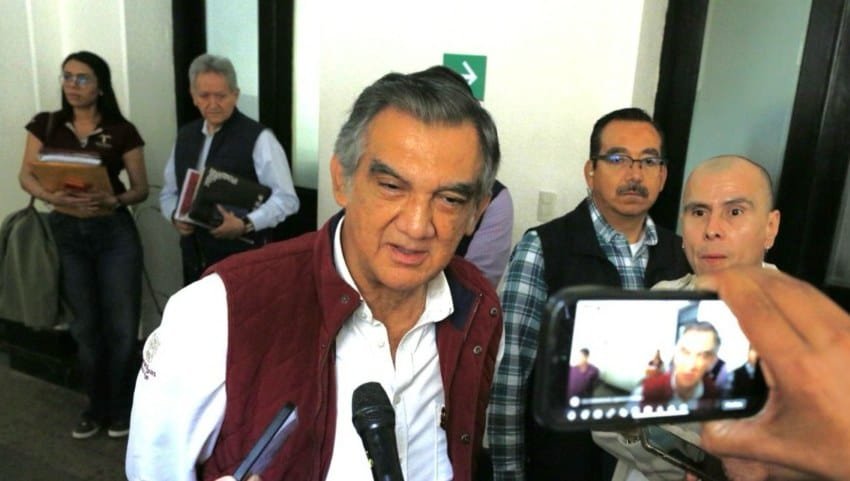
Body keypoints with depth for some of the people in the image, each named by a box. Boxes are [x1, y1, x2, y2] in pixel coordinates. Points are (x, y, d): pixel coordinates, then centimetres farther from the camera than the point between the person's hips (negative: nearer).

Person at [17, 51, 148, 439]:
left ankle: (120, 408, 19)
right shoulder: (45, 125, 5)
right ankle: (96, 406, 27)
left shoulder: (122, 132, -1)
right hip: (66, 232, 2)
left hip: (115, 232, -2)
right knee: (85, 326, 10)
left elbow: (141, 189, -1)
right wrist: (53, 196, -19)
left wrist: (114, 199, -22)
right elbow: (26, 176, 1)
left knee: (122, 325, -1)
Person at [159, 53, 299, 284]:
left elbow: (286, 198, -13)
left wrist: (245, 224, -25)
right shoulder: (185, 136, 10)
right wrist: (176, 216, -3)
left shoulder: (258, 138, -10)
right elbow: (169, 192, 18)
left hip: (243, 261, -6)